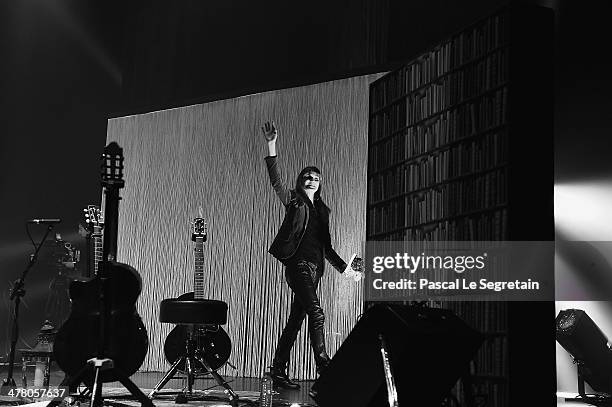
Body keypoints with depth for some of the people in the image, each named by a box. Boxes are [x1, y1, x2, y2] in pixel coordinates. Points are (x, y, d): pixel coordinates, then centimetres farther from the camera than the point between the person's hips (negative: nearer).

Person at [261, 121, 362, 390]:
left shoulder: (321, 210, 22)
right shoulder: (294, 202, 5)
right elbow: (276, 180, -10)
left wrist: (344, 267, 25)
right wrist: (271, 146, -19)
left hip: (315, 267, 6)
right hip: (298, 264, -6)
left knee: (296, 318, 5)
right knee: (316, 314, -18)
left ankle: (278, 372, 9)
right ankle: (324, 370, -24)